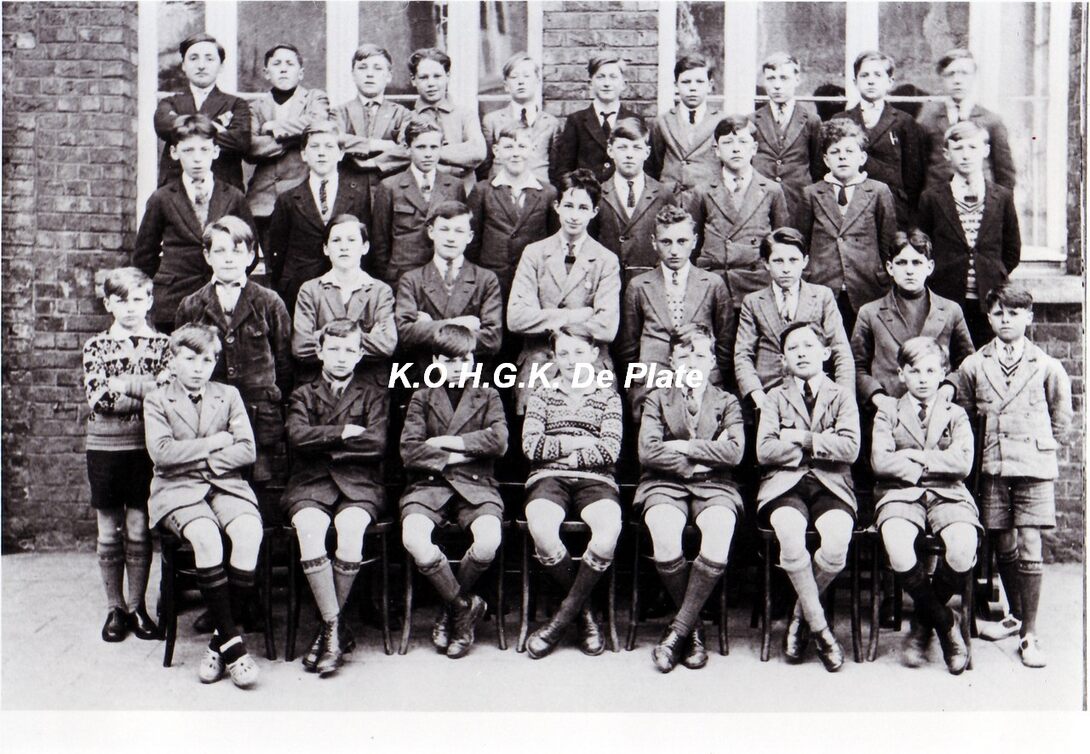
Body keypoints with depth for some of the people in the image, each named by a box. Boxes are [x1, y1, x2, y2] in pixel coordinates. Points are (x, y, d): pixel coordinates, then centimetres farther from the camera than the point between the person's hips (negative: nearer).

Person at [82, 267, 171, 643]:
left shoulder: (163, 344, 3)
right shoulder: (96, 346, 4)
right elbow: (97, 398, -9)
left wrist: (122, 386, -16)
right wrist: (148, 386, -17)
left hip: (145, 447, -1)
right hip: (104, 447, 1)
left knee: (139, 529, 3)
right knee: (109, 531, 8)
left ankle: (138, 605, 16)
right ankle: (115, 608, 19)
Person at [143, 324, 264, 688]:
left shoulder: (228, 395, 14)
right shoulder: (157, 400, 9)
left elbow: (247, 450, 2)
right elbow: (162, 452, -8)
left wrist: (199, 460, -8)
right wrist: (214, 442, -5)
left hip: (226, 484, 2)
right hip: (178, 490, -2)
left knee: (249, 531, -31)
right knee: (206, 535, -34)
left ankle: (219, 641, -20)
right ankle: (232, 642, -26)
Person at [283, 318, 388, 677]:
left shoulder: (372, 395, 16)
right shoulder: (303, 395, 19)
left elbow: (377, 443, -3)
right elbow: (298, 436, -1)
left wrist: (322, 440, -1)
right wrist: (343, 433, -5)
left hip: (358, 484, -1)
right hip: (311, 483, 1)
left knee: (350, 525, -33)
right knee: (309, 526, -32)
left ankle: (329, 626, -16)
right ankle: (336, 627, -24)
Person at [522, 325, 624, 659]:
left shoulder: (608, 396, 16)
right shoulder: (542, 394, 18)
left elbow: (610, 451, 0)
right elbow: (531, 446, 3)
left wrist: (557, 450, -2)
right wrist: (579, 443, -2)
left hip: (595, 480, 0)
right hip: (549, 478, 0)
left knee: (610, 527, -35)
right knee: (541, 529, -34)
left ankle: (564, 615, -17)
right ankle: (584, 609, -9)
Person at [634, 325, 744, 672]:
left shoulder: (727, 402, 18)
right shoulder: (658, 399, 16)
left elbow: (733, 452, -2)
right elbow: (648, 452, -1)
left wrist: (683, 447, -6)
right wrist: (702, 458, -5)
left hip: (715, 487, 1)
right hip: (665, 485, 0)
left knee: (719, 535, -34)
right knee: (665, 539, -33)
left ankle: (678, 629, -22)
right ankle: (694, 626, -10)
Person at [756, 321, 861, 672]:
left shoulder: (842, 397, 13)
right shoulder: (776, 397, 14)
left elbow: (850, 448, -3)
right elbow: (764, 451, 0)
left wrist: (800, 438, -5)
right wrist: (820, 445, -3)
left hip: (831, 486, 0)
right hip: (786, 485, 0)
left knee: (836, 543, -31)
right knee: (790, 537, -33)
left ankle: (800, 615, -2)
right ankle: (819, 625, -14)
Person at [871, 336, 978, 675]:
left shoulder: (955, 415, 16)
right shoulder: (887, 413, 14)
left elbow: (963, 463, -3)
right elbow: (880, 462, -3)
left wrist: (916, 456, -5)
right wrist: (929, 466, -5)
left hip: (948, 495, 1)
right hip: (901, 494, -1)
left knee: (963, 549, -32)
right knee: (898, 548, -35)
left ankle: (923, 621, -4)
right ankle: (946, 623, -11)